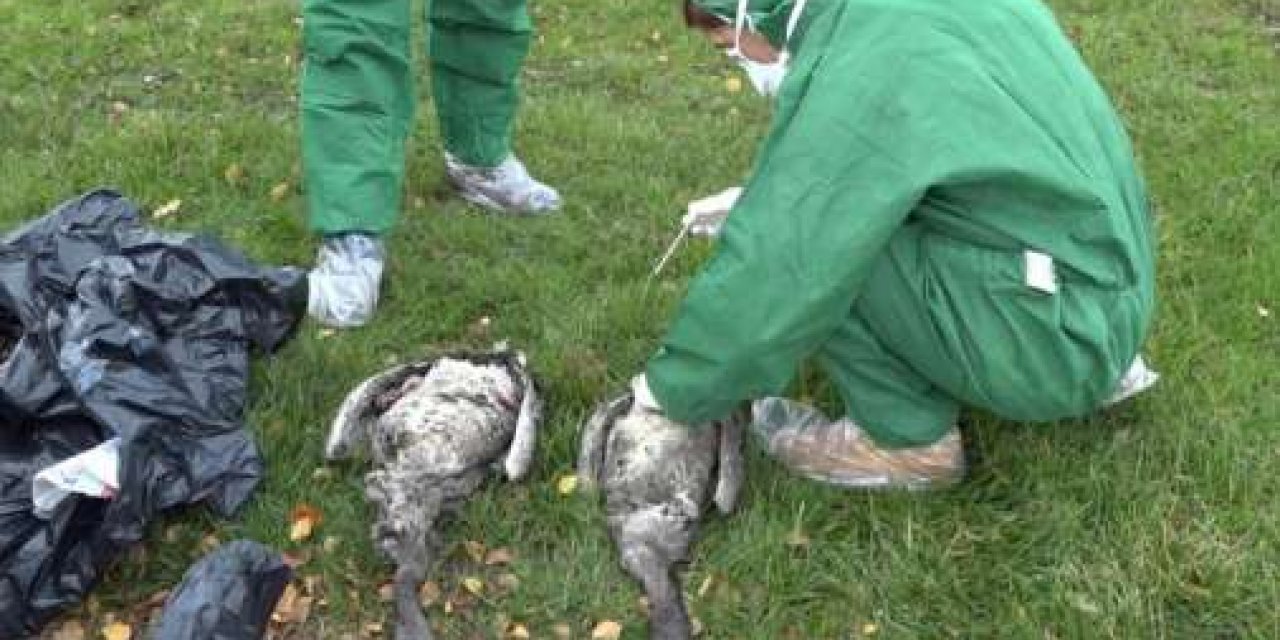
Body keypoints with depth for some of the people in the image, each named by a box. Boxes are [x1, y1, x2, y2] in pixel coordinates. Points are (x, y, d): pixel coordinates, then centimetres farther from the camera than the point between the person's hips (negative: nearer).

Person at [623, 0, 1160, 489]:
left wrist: (672, 386, -5)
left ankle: (910, 437, 3)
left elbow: (771, 271, -19)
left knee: (797, 243, -13)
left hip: (1055, 339, -9)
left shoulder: (854, 75, -22)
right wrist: (766, 200, 17)